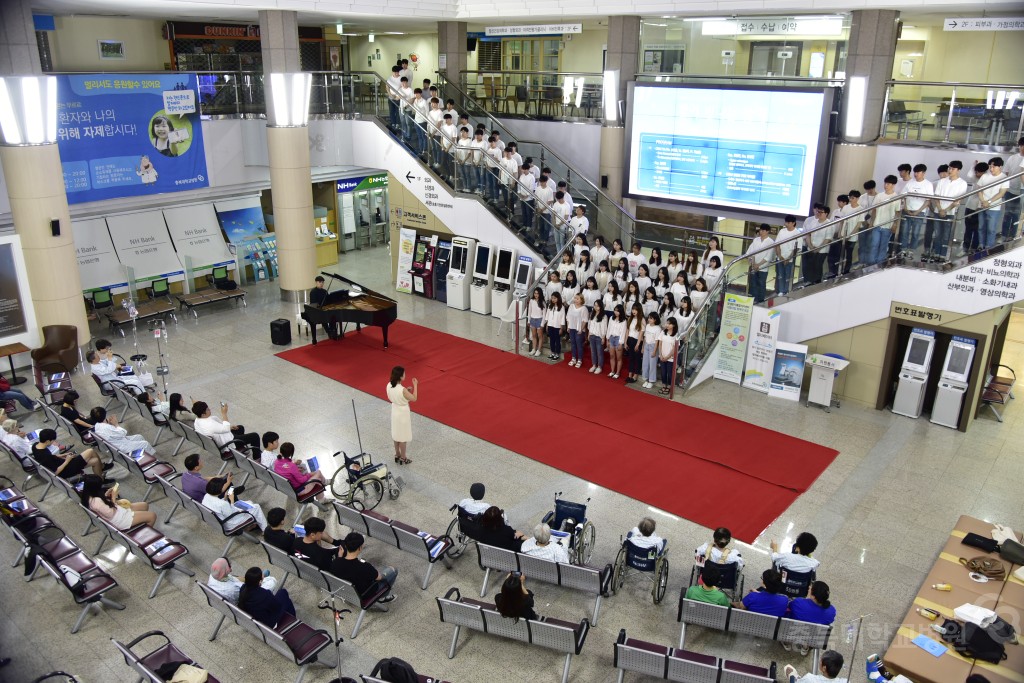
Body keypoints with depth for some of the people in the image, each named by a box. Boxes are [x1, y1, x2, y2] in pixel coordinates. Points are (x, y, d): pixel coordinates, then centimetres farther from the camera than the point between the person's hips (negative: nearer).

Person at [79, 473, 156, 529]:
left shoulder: (89, 496, -4)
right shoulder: (96, 501, -34)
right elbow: (111, 514, -26)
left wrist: (105, 495, -3)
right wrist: (113, 498, -18)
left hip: (118, 511, 10)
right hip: (119, 520, -10)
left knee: (145, 505, 20)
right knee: (152, 516, -6)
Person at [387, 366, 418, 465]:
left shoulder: (389, 385, -12)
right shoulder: (402, 390, -32)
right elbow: (414, 398, -18)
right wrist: (415, 385, -10)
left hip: (395, 411, 7)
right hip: (403, 414, -7)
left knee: (396, 434, 23)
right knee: (403, 436, 11)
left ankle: (397, 455, 38)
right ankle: (403, 458, 27)